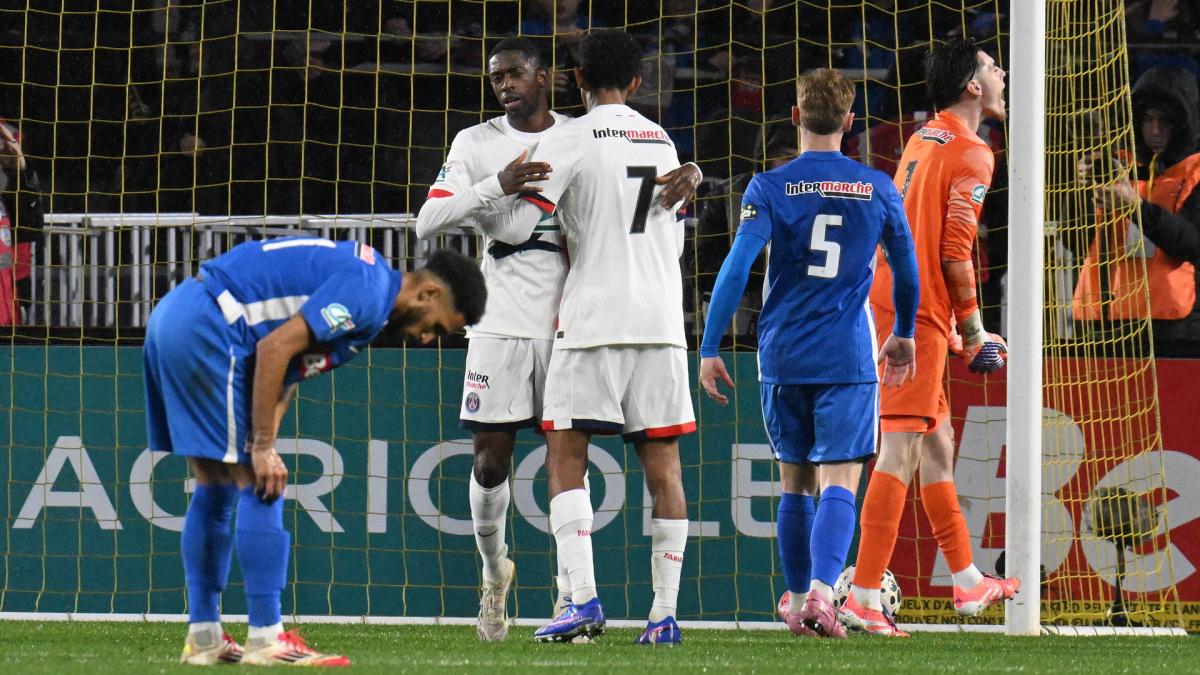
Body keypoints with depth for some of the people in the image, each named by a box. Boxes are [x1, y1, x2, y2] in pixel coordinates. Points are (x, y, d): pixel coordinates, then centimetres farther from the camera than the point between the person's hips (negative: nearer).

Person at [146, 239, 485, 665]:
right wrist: (263, 448, -15)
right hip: (205, 331, -11)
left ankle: (202, 637, 16)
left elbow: (286, 374, 18)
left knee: (215, 486, 14)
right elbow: (275, 348, -20)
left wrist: (262, 446, 7)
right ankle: (265, 639, -6)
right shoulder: (366, 292, -14)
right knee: (257, 486, -6)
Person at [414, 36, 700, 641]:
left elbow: (660, 171, 12)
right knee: (491, 456, 0)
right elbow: (428, 222, -6)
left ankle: (571, 592, 3)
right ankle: (494, 572, 23)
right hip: (501, 320, 0)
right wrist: (497, 186, -22)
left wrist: (689, 174, -13)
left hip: (568, 318, 0)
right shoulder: (476, 144, 4)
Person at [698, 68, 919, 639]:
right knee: (838, 483, -5)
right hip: (848, 358, -1)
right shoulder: (878, 189, 4)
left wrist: (709, 349, -7)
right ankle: (821, 590, -27)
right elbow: (907, 271, 15)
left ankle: (797, 603, 21)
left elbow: (737, 269, -11)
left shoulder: (770, 187, -2)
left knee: (795, 484, 15)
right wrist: (903, 336, 32)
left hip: (782, 356, 1)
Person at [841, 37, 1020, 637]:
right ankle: (864, 597, -16)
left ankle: (968, 582, 30)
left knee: (936, 443, 18)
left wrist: (955, 327, 24)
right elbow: (955, 253, -15)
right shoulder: (970, 154, -10)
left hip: (890, 304, 9)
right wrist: (973, 331, -4)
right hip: (920, 316, -9)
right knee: (900, 449, -11)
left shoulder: (922, 140, 18)